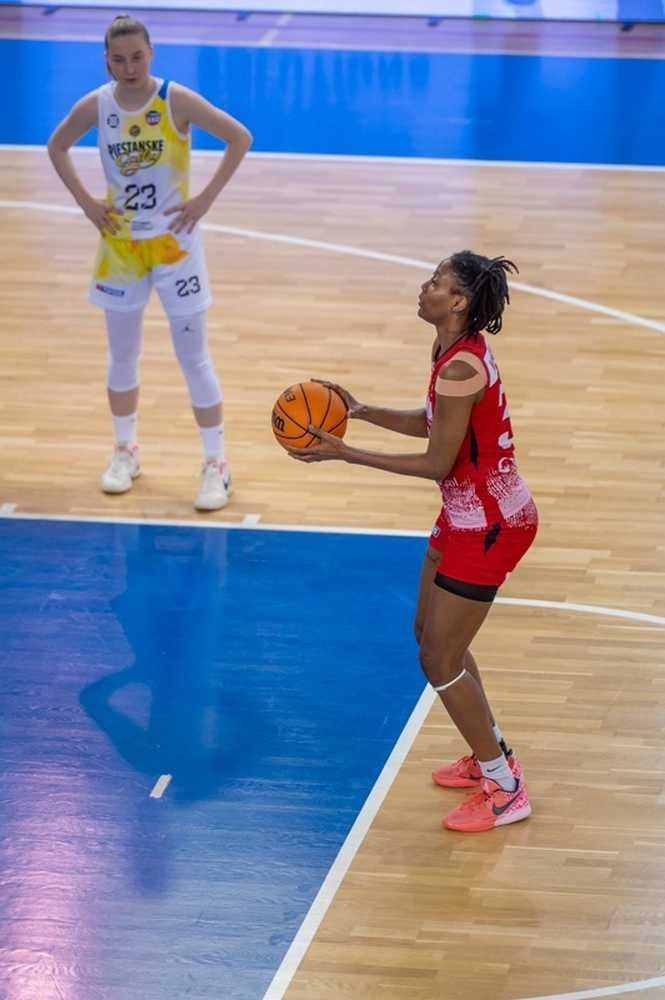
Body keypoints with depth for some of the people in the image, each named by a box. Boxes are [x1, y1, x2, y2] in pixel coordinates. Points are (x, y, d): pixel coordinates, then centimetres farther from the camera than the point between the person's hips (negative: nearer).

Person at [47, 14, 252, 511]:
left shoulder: (176, 101, -17)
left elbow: (240, 137, -14)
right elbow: (57, 146, 11)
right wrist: (86, 201, 0)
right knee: (122, 355, 14)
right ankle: (125, 452, 31)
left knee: (194, 357, -1)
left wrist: (206, 198, -16)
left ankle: (217, 465, 8)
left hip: (173, 241, -3)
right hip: (120, 242, 3)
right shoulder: (95, 106, -7)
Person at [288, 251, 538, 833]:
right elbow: (433, 424, 15)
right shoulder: (453, 350, 2)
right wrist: (360, 411, 6)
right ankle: (491, 756, 38)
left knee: (439, 662, -1)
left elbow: (437, 463, -23)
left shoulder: (460, 368, -28)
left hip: (489, 525, -10)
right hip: (467, 516, 10)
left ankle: (505, 791, 11)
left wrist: (344, 454, -20)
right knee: (430, 633, 23)